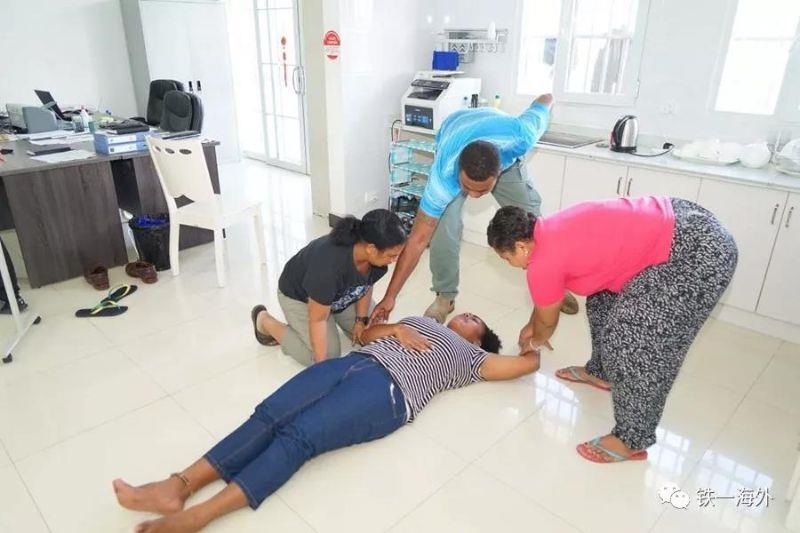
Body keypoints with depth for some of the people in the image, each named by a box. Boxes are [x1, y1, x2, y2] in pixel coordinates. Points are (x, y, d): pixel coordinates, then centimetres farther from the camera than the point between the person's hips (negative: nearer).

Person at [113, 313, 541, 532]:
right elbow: (364, 334, 29)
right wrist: (395, 330, 11)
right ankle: (178, 486, -24)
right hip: (354, 364, 6)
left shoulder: (470, 358, 23)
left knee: (297, 438, -26)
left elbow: (529, 363, 20)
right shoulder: (420, 320, 36)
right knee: (269, 416, -17)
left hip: (388, 391, -5)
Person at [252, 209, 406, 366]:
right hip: (300, 295, -6)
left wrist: (361, 319, -8)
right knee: (328, 355, -10)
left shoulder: (374, 254, -25)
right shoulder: (329, 264, -43)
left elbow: (367, 284, -3)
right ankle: (264, 320, 6)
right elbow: (317, 319, -31)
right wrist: (322, 363, -26)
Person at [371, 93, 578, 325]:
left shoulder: (520, 136, -44)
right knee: (443, 229, -20)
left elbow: (545, 99, -21)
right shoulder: (444, 175, -44)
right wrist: (390, 297, -34)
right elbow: (418, 240, -37)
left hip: (505, 153, 2)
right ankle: (445, 296, 1)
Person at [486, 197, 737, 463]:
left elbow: (548, 321, 4)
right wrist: (531, 326, 39)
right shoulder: (549, 231, 9)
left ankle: (633, 441, 10)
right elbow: (545, 300, 27)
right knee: (603, 299, 20)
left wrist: (535, 340, 25)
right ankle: (601, 372, 40)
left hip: (699, 253, -10)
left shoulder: (543, 264, -17)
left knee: (632, 342, -7)